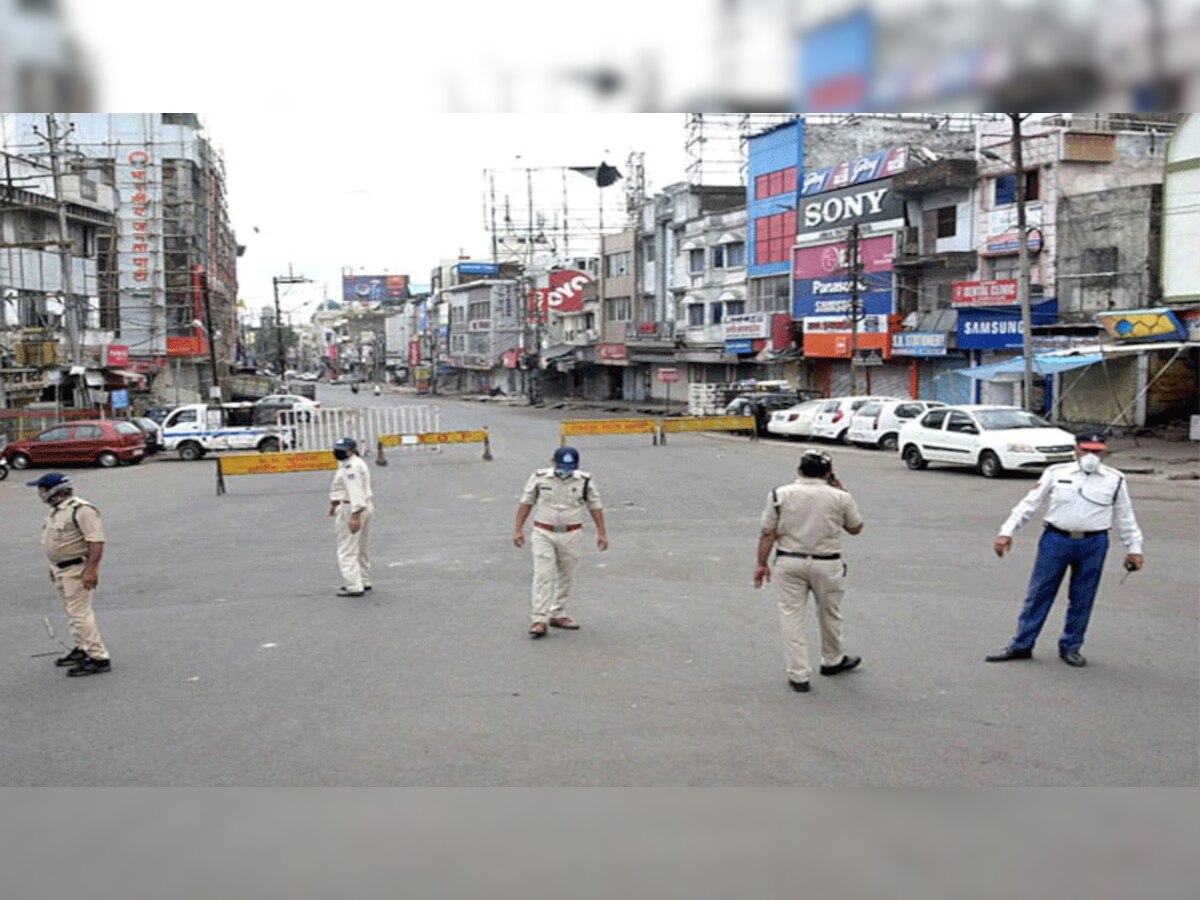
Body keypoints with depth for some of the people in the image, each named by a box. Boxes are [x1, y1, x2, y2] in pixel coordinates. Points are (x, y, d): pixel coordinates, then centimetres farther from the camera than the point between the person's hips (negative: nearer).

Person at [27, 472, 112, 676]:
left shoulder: (81, 510, -20)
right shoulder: (56, 510, 13)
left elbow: (96, 541, -24)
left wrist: (91, 569, -28)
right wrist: (54, 567, 22)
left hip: (78, 570, -10)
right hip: (62, 570, 10)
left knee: (80, 614, -10)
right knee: (73, 612, 18)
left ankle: (99, 658, -7)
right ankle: (83, 649, 30)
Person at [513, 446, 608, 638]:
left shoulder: (584, 481, -4)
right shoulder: (539, 478, -5)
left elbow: (595, 506, 4)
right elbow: (525, 503, 3)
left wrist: (602, 533, 1)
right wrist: (518, 530, 1)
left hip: (571, 535, 2)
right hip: (543, 534, -2)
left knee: (565, 576, 11)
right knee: (543, 576, -8)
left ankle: (557, 614, 25)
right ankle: (540, 620, -7)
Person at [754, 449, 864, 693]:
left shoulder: (780, 495, -3)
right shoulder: (840, 497, -4)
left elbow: (768, 533, -4)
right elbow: (855, 528, 10)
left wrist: (762, 563, 5)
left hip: (789, 562, 0)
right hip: (826, 565, 0)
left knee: (792, 616, 5)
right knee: (830, 614, 19)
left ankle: (799, 676, 3)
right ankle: (832, 661, 38)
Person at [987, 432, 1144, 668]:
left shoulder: (1115, 480, 7)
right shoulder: (1056, 473, 4)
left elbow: (1125, 517, 14)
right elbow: (1029, 503, 4)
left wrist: (1134, 548, 9)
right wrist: (1007, 531, -3)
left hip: (1093, 545, 1)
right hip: (1056, 540, 0)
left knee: (1082, 600, 7)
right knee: (1039, 594, 3)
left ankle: (1070, 647, 23)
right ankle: (1021, 645, 12)